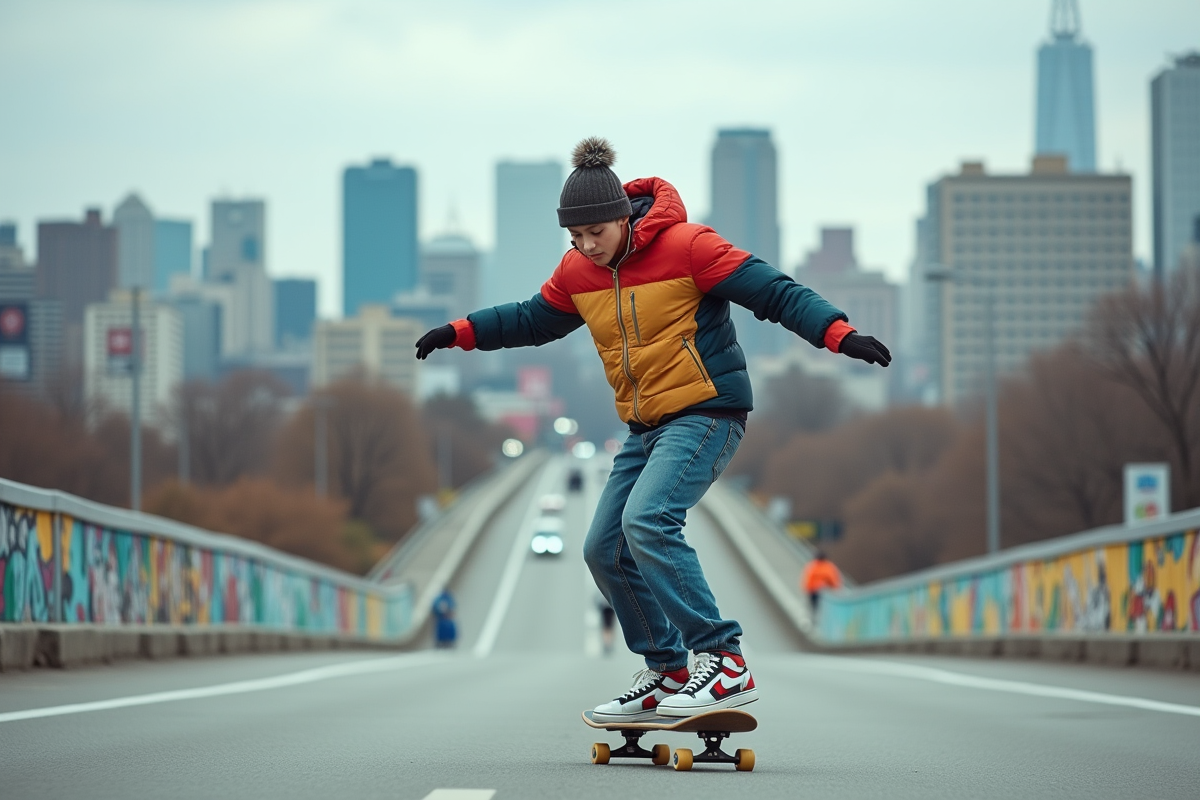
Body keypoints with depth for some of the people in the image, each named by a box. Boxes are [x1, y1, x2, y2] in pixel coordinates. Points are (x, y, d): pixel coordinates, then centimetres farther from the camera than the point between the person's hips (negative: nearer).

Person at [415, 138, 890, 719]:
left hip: (706, 413, -8)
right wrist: (461, 333, 16)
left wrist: (839, 334, -27)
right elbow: (535, 319, 25)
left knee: (646, 522, -27)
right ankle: (667, 674, 20)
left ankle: (725, 663, -26)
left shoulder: (685, 247, -14)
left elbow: (774, 292, -15)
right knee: (605, 550, 6)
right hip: (646, 427, 8)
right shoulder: (578, 271, 6)